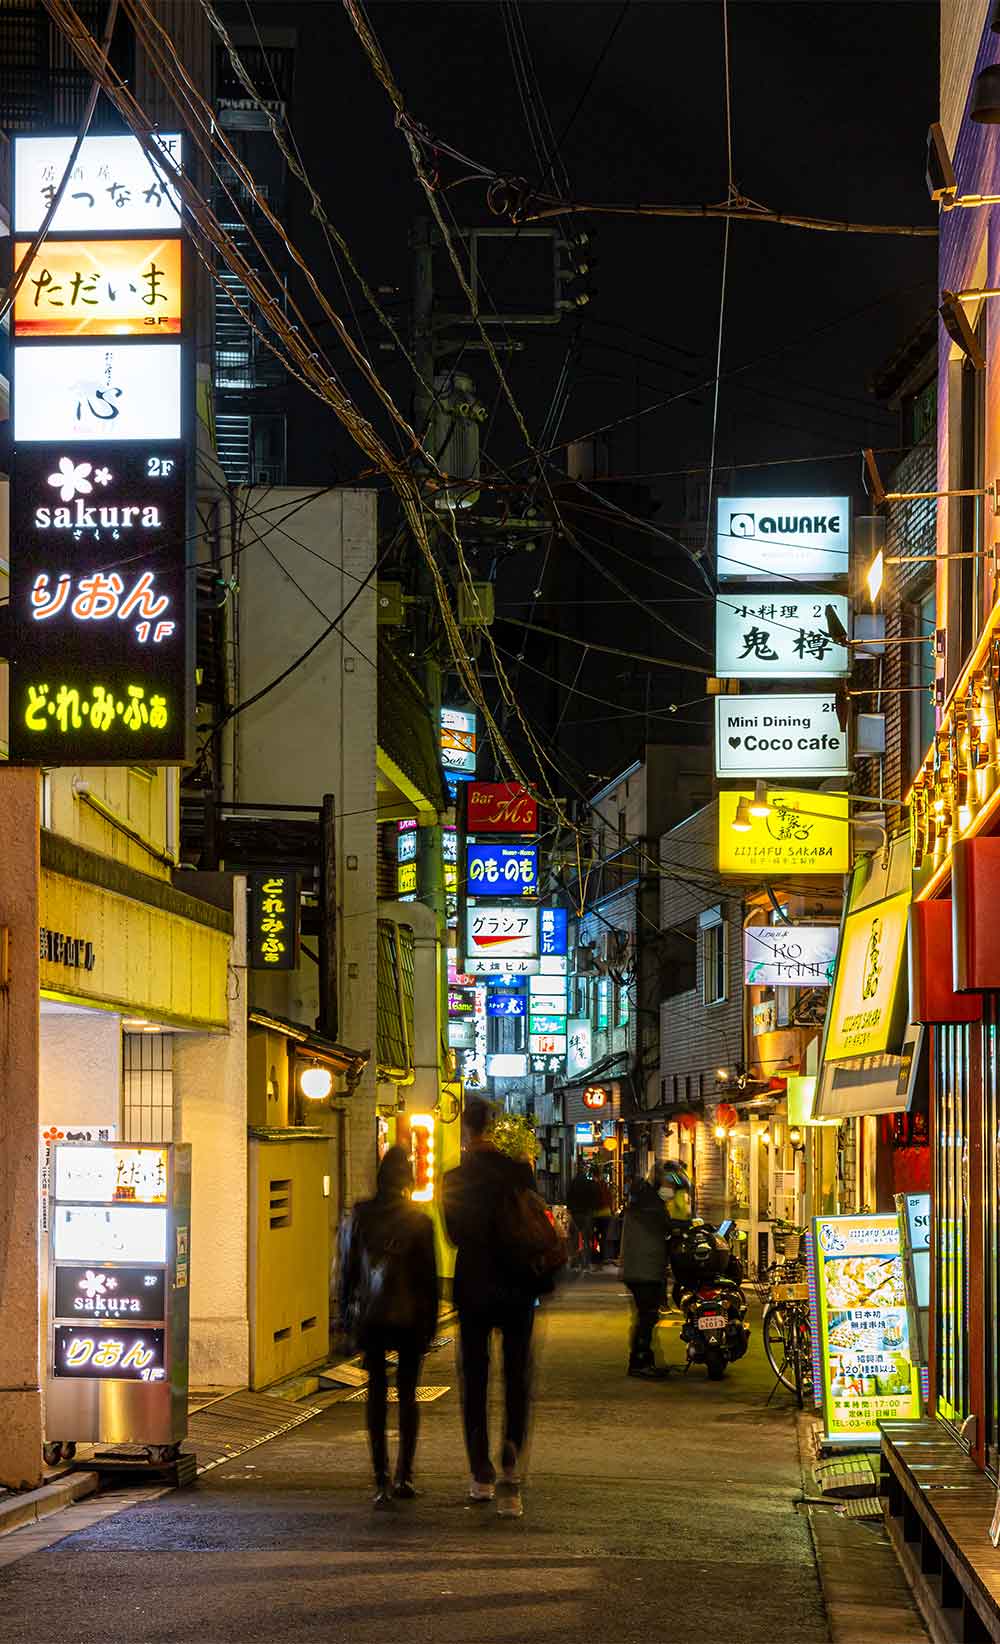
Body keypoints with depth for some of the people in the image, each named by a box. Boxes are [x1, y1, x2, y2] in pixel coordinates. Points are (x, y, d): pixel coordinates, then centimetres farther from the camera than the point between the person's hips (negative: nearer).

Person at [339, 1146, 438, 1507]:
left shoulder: (359, 1216, -3)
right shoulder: (419, 1221, -6)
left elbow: (346, 1268, 2)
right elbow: (428, 1277, -3)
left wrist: (346, 1314, 11)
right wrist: (430, 1323, 5)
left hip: (371, 1317, 1)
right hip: (409, 1318, 0)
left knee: (377, 1395, 5)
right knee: (407, 1395, 12)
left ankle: (382, 1482, -3)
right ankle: (404, 1476, 10)